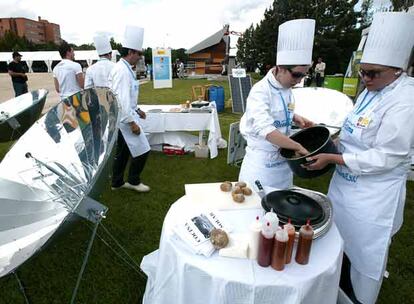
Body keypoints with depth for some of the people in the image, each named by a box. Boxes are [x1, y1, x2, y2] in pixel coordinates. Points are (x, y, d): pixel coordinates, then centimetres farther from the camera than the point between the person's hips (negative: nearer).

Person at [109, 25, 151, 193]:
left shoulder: (123, 68, 13)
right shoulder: (122, 71, -20)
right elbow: (122, 100, -25)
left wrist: (136, 110, 23)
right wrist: (132, 123, -23)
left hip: (123, 117, 10)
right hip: (125, 119, -10)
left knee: (123, 151, 17)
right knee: (141, 150, -1)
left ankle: (117, 182, 28)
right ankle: (133, 181, 16)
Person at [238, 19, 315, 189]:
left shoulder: (287, 89, 2)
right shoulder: (260, 91, -22)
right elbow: (266, 130, -34)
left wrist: (295, 118, 0)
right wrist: (299, 147, -32)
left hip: (284, 157, 7)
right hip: (262, 162, -7)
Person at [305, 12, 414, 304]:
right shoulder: (371, 91, 4)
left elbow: (385, 158, -26)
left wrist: (332, 158, -24)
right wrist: (334, 146, 2)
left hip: (372, 197, -9)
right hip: (345, 185, 9)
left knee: (365, 253, 12)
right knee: (341, 241, 25)